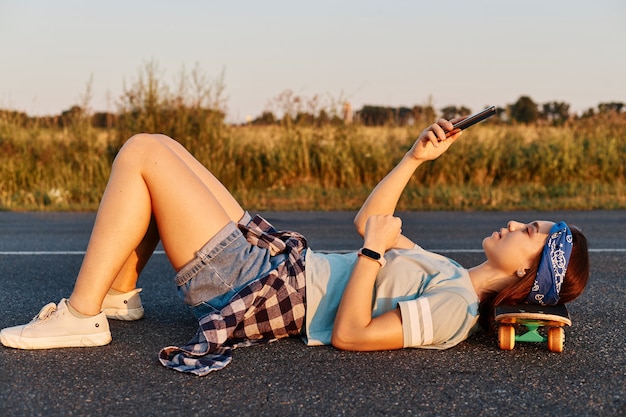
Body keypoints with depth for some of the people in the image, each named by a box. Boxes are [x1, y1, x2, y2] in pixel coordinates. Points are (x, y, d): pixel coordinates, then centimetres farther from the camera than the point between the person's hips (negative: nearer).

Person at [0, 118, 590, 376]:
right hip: (269, 256, 9)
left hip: (246, 288, -9)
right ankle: (120, 293, 19)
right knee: (153, 148, 14)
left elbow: (349, 334, -26)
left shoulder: (454, 306, -17)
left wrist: (376, 247, -19)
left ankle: (81, 315, -5)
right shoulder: (451, 278, 12)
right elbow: (368, 221, 22)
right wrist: (415, 158, 14)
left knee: (142, 152, -12)